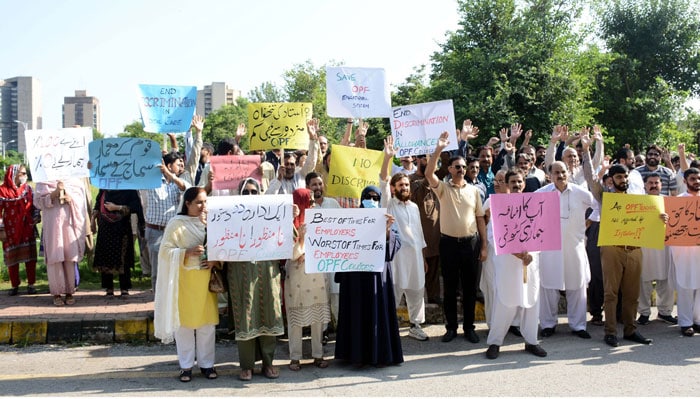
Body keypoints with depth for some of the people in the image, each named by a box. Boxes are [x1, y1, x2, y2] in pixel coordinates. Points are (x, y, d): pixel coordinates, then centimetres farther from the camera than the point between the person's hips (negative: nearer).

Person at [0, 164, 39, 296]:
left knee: (30, 256, 2)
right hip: (11, 230, -2)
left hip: (27, 229, 2)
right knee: (12, 256, 5)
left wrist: (36, 219, -4)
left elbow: (34, 206, 10)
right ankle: (14, 286, 14)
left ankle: (31, 284, 8)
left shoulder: (28, 188, 7)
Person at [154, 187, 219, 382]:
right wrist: (188, 252, -21)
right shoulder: (176, 223, -5)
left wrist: (215, 260, -9)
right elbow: (166, 250, -8)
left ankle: (206, 364, 18)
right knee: (184, 322, 2)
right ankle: (186, 366, 14)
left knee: (208, 322, 6)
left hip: (206, 278, 3)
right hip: (185, 279, -3)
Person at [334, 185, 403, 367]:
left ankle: (379, 354, 9)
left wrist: (387, 230, -22)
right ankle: (357, 354, 9)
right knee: (357, 312, 2)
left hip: (378, 271, 0)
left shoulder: (385, 219, 8)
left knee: (378, 311, 1)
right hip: (356, 272, 0)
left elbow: (397, 243, -4)